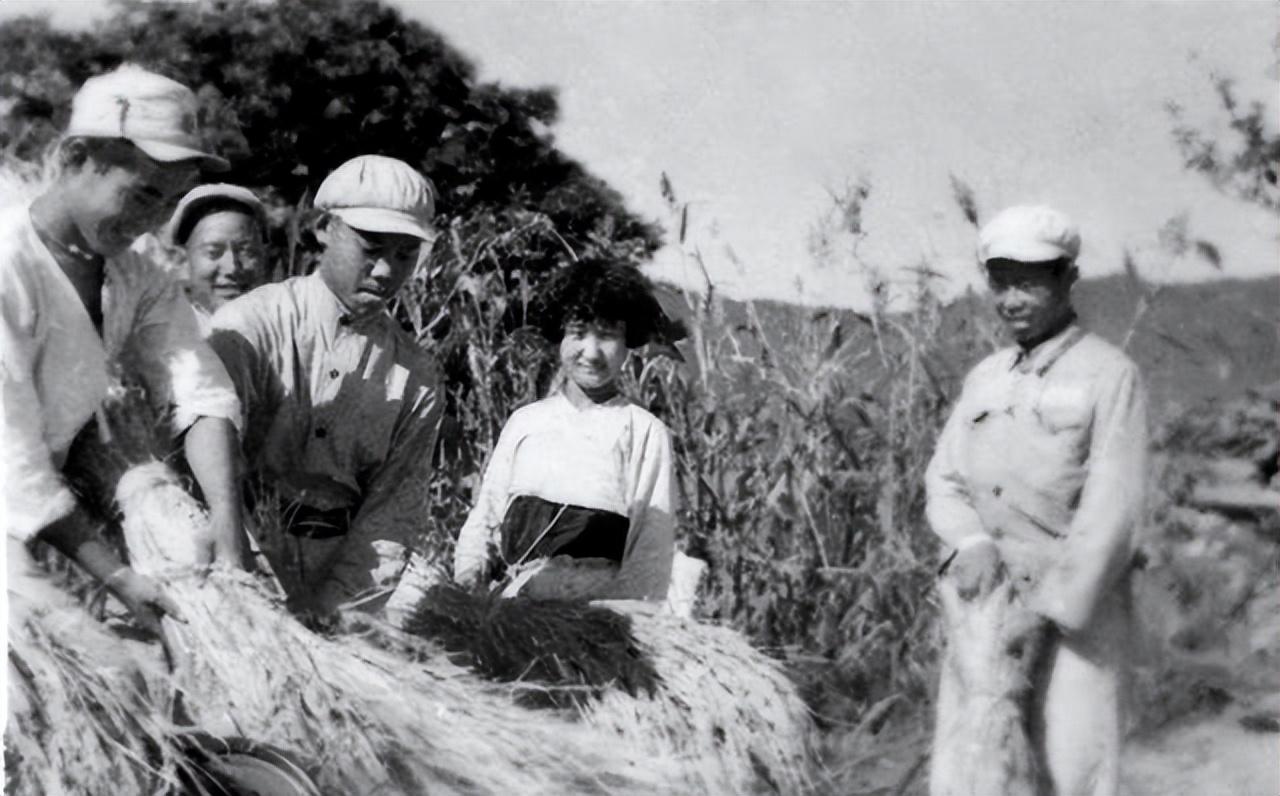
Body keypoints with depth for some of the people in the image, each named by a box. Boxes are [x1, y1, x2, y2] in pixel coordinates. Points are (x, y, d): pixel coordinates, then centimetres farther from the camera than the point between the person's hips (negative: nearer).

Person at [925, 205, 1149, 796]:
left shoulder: (1110, 376, -6)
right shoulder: (985, 378, 12)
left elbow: (1110, 513, -13)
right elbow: (944, 481, 8)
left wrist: (1046, 608, -18)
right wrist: (973, 543, -13)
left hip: (1074, 605, -5)